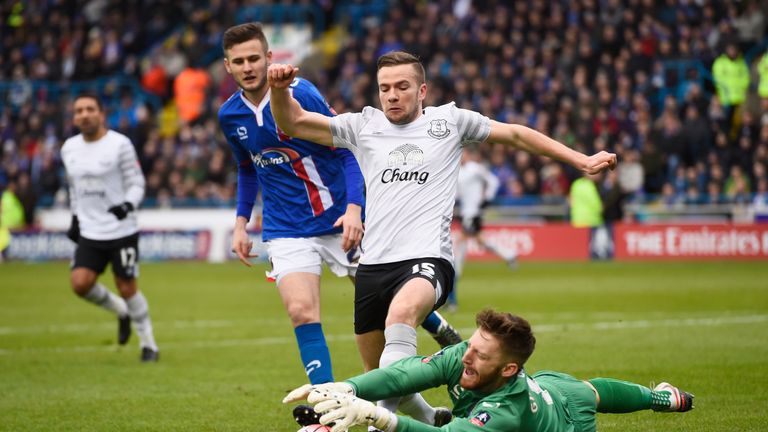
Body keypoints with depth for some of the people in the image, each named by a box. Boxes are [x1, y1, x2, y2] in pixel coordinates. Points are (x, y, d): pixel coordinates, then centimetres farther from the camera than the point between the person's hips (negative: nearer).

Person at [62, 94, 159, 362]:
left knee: (127, 289, -2)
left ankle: (148, 344, 18)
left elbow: (137, 184, -7)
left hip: (121, 231, -4)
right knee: (80, 283, -12)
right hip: (89, 233, 4)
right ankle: (121, 312, 18)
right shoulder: (69, 149, 7)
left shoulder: (119, 144, -9)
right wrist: (75, 219, 19)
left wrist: (128, 205, -26)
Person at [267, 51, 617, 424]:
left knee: (401, 314, -37)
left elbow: (515, 135, 21)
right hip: (373, 264, 4)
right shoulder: (363, 126, 15)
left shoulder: (450, 120, 12)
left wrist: (582, 161, 19)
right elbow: (292, 123, 14)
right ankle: (431, 422, 36)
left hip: (427, 260, -4)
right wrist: (279, 89, -7)